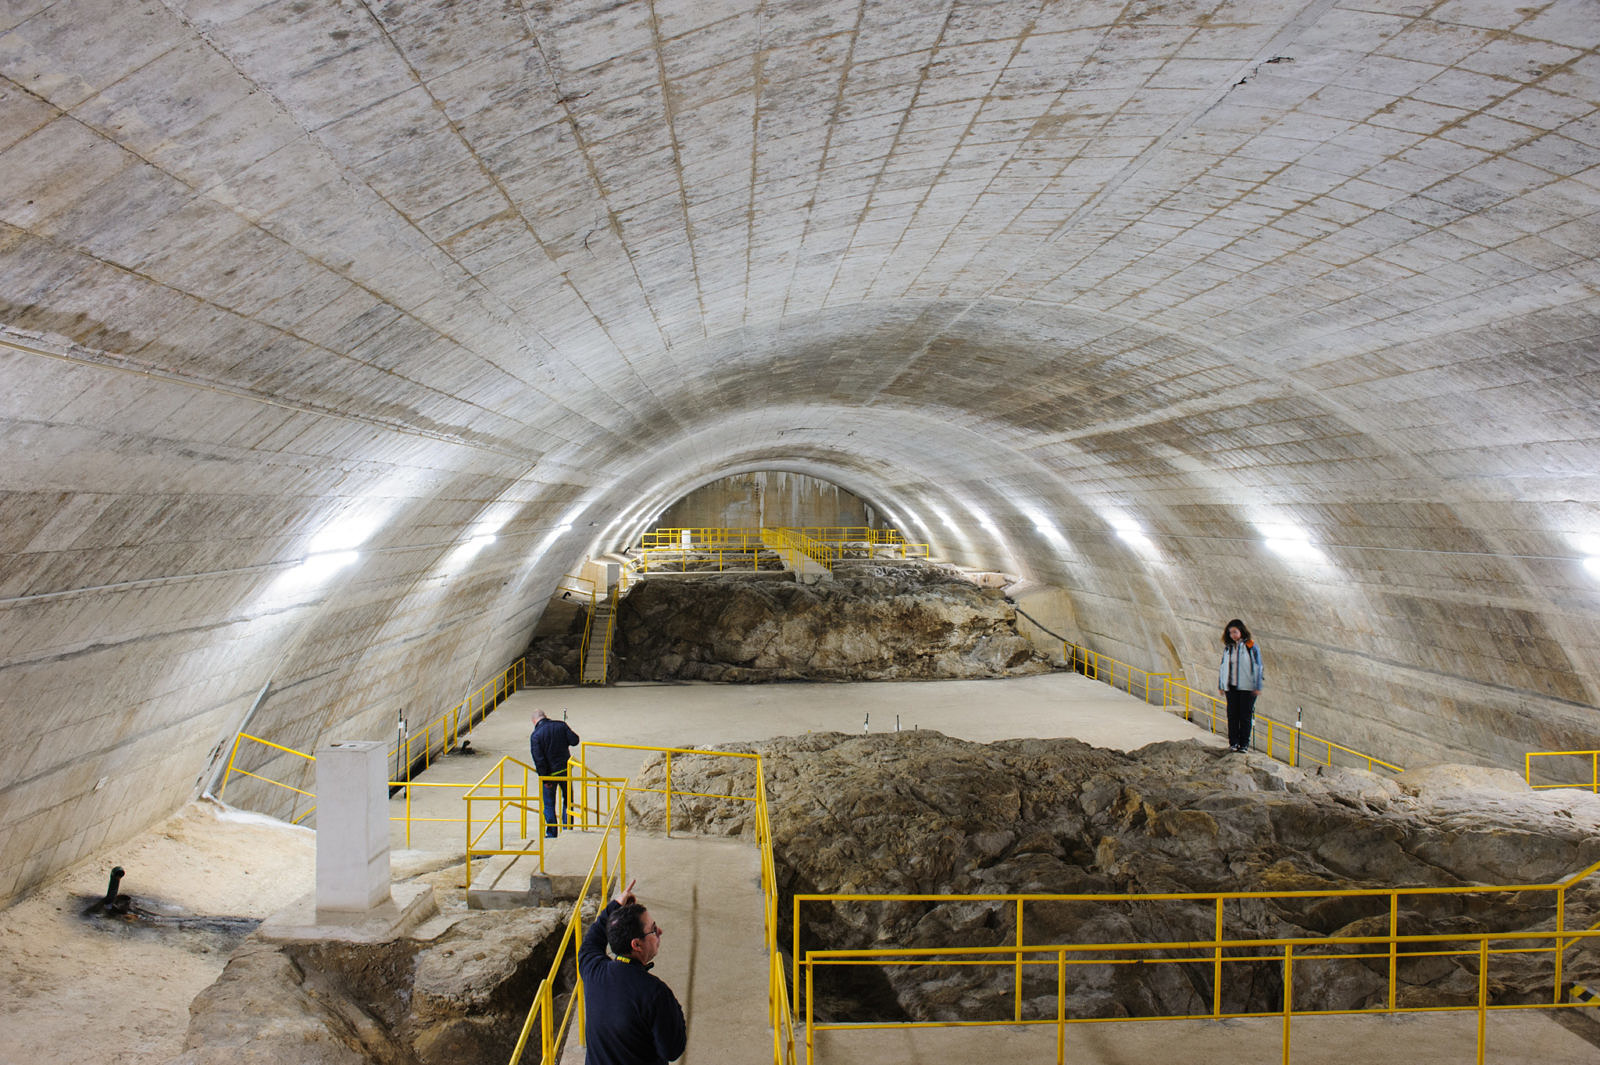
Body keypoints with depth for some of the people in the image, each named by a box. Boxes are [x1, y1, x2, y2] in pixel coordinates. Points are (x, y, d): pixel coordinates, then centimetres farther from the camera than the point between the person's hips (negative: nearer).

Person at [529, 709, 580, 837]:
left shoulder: (535, 735, -11)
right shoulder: (560, 725, -4)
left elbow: (538, 759, -15)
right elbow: (574, 741, -6)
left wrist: (544, 779, -12)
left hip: (549, 773, -3)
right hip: (565, 770, 3)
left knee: (549, 804, 10)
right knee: (568, 800, 17)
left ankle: (551, 834, 12)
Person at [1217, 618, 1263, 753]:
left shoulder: (1251, 646, -5)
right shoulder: (1228, 647, 8)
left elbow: (1258, 667, -5)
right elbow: (1223, 667, 14)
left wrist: (1258, 686, -8)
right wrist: (1221, 685, 13)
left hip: (1247, 686, -4)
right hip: (1231, 686, 4)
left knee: (1246, 715, 0)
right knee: (1232, 714, 3)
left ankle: (1244, 744, 7)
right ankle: (1233, 743, 9)